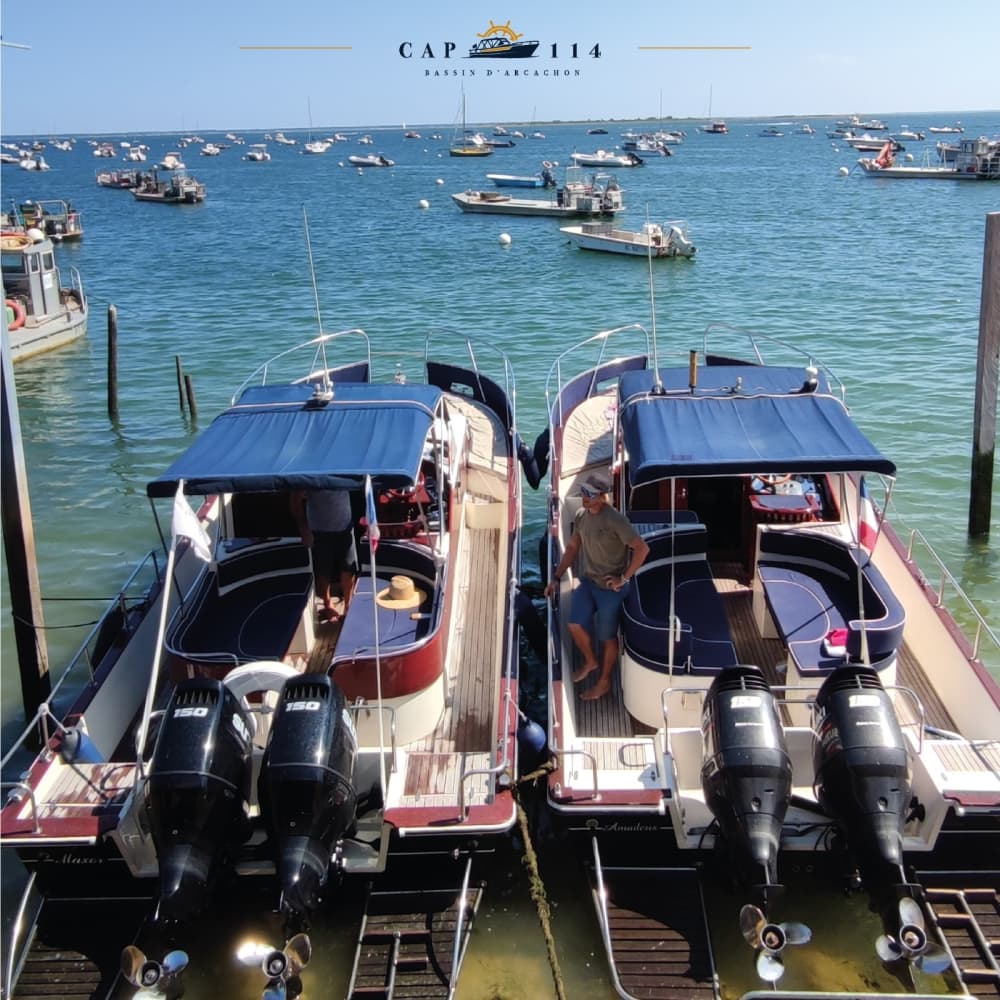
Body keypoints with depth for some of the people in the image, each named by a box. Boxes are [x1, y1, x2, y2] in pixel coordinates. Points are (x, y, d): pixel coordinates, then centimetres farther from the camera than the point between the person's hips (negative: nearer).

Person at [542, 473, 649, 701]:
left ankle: (604, 682, 28)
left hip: (609, 587, -6)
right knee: (576, 625, -2)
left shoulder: (615, 520, -24)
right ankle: (590, 661, 28)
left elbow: (642, 548, -24)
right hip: (586, 581, 6)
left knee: (607, 636, 8)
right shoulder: (581, 515, -1)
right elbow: (572, 548, 11)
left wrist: (624, 578, -20)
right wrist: (556, 577, 8)